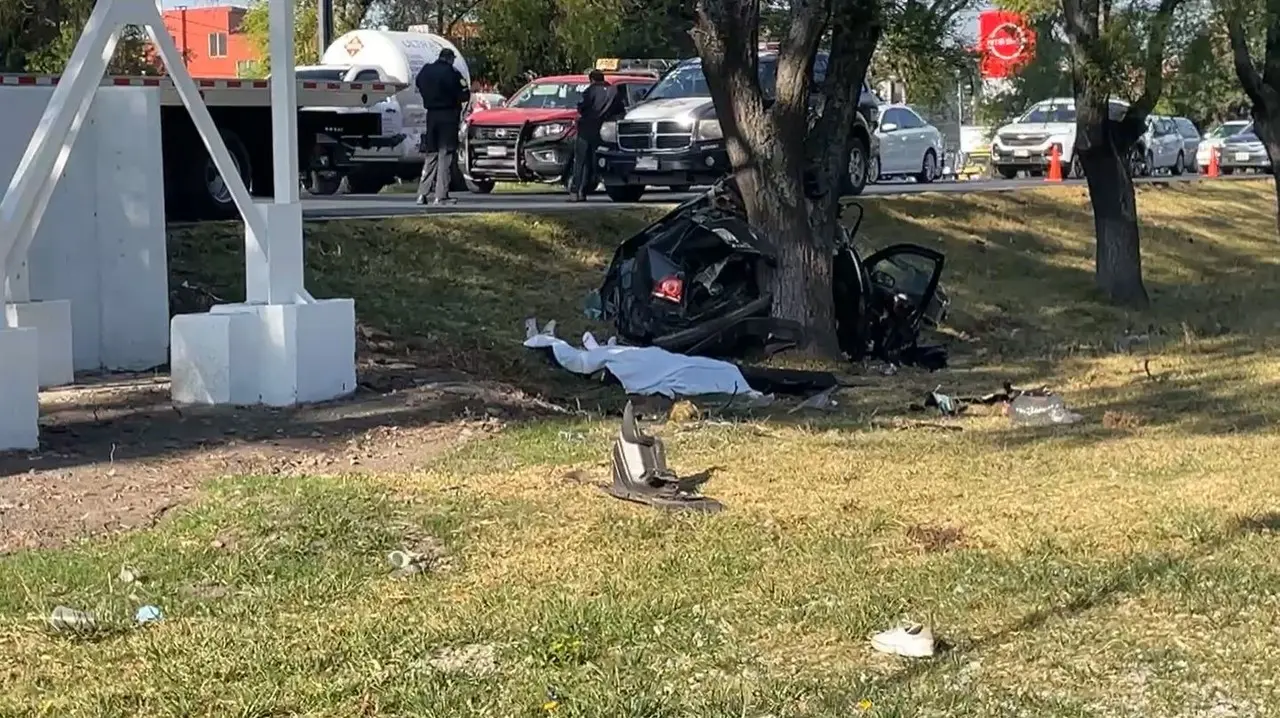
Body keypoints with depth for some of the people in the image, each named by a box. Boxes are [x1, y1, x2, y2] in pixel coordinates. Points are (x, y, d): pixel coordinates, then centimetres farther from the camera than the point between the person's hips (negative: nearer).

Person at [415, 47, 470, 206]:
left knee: (431, 154, 14)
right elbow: (464, 95, -12)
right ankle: (441, 196, -5)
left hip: (431, 115, 5)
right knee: (446, 154, -1)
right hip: (449, 116, -5)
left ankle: (422, 194, 8)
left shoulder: (425, 71, 5)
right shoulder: (452, 73, -12)